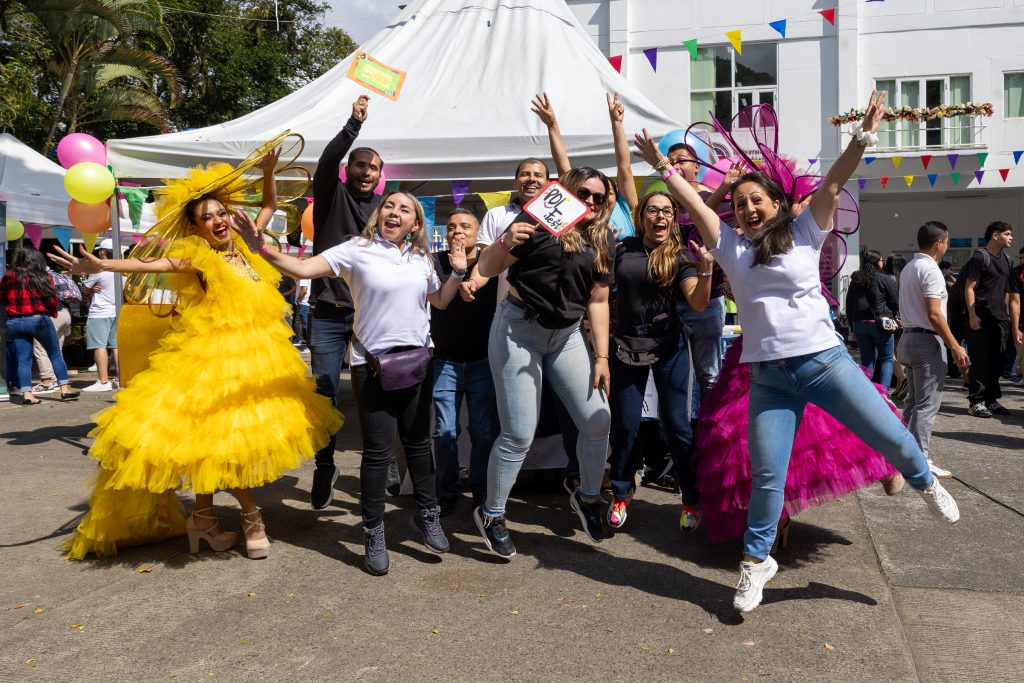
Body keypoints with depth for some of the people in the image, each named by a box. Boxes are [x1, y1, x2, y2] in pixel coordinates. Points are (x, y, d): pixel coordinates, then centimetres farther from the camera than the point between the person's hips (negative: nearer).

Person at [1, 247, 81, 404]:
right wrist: (51, 312, 12)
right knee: (56, 355, 8)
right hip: (39, 320, -2)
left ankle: (27, 394, 0)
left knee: (23, 359, 6)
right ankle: (65, 389, 8)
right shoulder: (43, 277, -4)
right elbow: (53, 301, -6)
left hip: (14, 323, 3)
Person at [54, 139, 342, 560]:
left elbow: (270, 206, 21)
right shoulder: (198, 256, -7)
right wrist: (99, 266, -36)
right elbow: (153, 265, -23)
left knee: (216, 442, 12)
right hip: (217, 359, -6)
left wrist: (267, 173, 8)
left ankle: (204, 516, 23)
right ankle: (250, 517, 10)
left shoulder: (243, 246, 8)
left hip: (256, 357, 6)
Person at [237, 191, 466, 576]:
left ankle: (427, 514, 31)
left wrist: (458, 273, 6)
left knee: (418, 442, 14)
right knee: (378, 450, -1)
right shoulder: (358, 250, -6)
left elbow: (440, 301, 21)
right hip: (372, 364, -4)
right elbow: (302, 269, -13)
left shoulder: (421, 259, 9)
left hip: (416, 360, 4)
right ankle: (374, 532, 14)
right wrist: (262, 249, -28)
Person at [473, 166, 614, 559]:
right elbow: (486, 270, -12)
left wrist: (601, 356, 5)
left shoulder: (601, 242, 7)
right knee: (519, 434, -6)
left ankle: (587, 496, 27)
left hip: (566, 335, 6)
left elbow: (598, 301, 10)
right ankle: (491, 514, 16)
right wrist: (507, 242, -33)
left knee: (598, 420, 1)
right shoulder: (540, 222, -10)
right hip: (519, 331, -6)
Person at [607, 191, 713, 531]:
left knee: (676, 423, 1)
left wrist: (706, 268, -26)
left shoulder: (680, 256, -2)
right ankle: (621, 493, 25)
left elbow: (698, 303, -13)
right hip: (626, 344, 1)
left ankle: (692, 499, 16)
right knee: (625, 424, 6)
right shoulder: (623, 250, 2)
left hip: (669, 346, -1)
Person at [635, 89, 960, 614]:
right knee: (766, 475, 1)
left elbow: (832, 184, -5)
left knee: (892, 437, 6)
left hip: (825, 361, 0)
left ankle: (926, 484, 40)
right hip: (768, 378, 1)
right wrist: (663, 167, 5)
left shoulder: (804, 233, 5)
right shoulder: (730, 246, 7)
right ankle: (756, 561, 19)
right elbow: (692, 202, 7)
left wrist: (863, 136, -13)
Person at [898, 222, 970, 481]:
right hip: (927, 341, -9)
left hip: (908, 337, 9)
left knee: (914, 400, 16)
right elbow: (934, 315, -21)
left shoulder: (908, 268, 13)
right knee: (927, 404, -7)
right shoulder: (930, 270, -15)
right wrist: (955, 346, -17)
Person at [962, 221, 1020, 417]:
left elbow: (1011, 296, 21)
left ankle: (992, 399, 19)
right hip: (981, 318, -7)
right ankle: (976, 402, -1)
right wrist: (972, 315, -19)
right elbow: (969, 288, -11)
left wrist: (1015, 325, 16)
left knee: (996, 361, 10)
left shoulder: (1006, 260, 16)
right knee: (980, 360, -6)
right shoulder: (980, 257, -6)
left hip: (999, 318, 7)